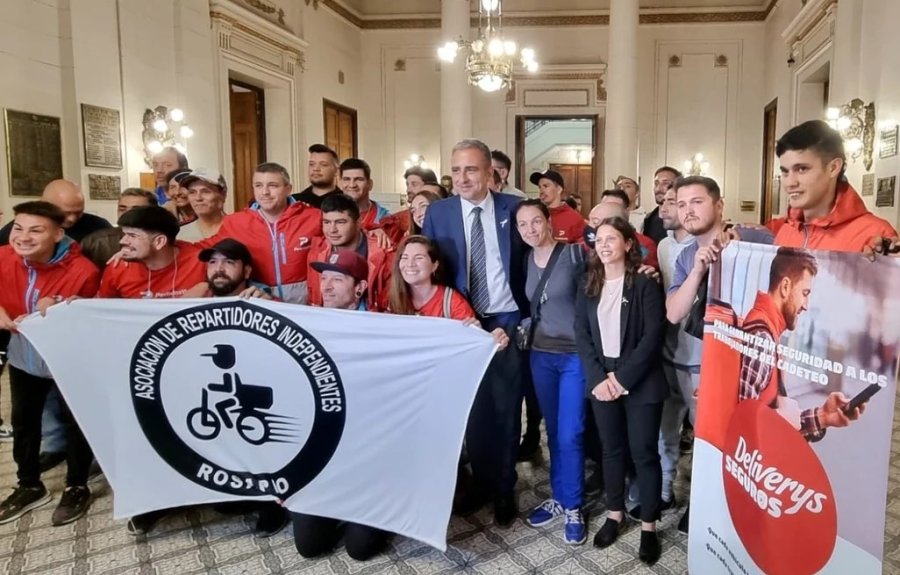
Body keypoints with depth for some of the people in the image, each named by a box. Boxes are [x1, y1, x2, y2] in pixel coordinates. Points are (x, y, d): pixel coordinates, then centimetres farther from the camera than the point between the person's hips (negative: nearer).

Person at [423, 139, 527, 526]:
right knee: (472, 408, 13)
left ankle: (505, 489, 27)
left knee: (506, 409, 9)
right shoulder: (437, 213, 0)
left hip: (507, 323, -1)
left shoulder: (513, 207, -2)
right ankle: (481, 483, 32)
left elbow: (531, 255, 5)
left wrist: (529, 314, -5)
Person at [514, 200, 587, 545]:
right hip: (540, 355, 5)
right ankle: (558, 497, 30)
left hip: (575, 355, -5)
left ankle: (572, 507, 17)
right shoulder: (526, 261, 6)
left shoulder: (574, 254, -11)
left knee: (569, 435, -1)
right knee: (553, 431, 15)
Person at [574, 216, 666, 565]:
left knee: (644, 452, 3)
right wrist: (599, 377, -10)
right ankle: (615, 514, 29)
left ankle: (648, 525, 16)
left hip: (640, 383, -4)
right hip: (602, 381, 4)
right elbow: (581, 334, 2)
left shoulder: (645, 285, -6)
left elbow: (653, 337, -13)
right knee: (612, 450, 14)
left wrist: (623, 378, -17)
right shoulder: (589, 287, 7)